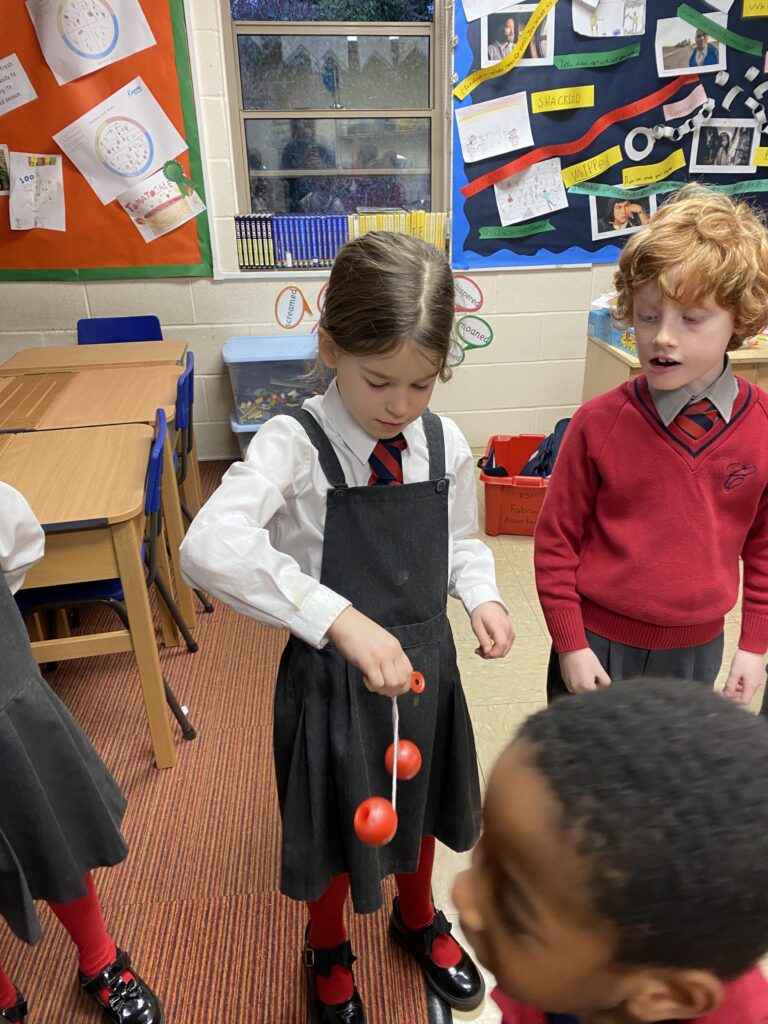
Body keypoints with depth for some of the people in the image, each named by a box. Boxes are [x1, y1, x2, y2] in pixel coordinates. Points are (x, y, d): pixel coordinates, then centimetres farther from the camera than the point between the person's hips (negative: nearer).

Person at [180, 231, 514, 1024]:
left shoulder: (444, 445, -8)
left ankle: (417, 919, 63)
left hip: (425, 662, 5)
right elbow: (208, 547, -39)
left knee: (418, 806, 28)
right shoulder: (294, 446, -24)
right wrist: (341, 619, -46)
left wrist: (480, 594, -12)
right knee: (334, 825, 21)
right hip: (331, 673, -4)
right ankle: (328, 953, 56)